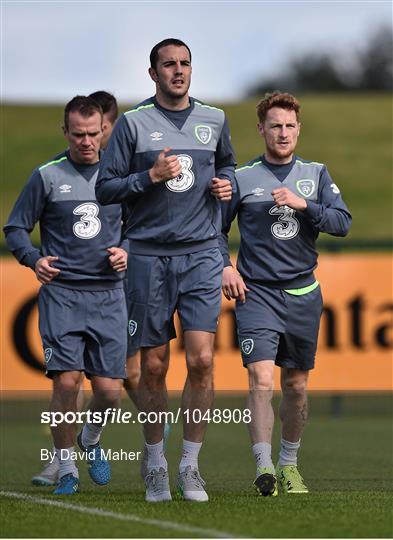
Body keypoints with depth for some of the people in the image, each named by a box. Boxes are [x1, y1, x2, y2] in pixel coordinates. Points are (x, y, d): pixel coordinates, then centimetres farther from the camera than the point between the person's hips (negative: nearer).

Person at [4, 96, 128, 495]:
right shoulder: (47, 176, 3)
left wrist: (127, 252, -1)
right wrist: (34, 259, -11)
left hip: (109, 295, 2)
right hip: (61, 293, -2)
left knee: (108, 390, -4)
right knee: (66, 381, -12)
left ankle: (91, 440, 29)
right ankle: (66, 469, 4)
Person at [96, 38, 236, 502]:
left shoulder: (213, 120, 10)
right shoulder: (133, 123, 0)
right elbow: (105, 189, -1)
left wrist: (226, 183, 7)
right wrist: (151, 176, -14)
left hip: (201, 255, 2)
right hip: (148, 257, -1)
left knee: (201, 359, -11)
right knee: (153, 367, 3)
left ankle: (190, 465, -1)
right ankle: (155, 463, 18)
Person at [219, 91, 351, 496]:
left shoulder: (316, 174, 9)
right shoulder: (241, 178, 3)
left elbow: (342, 222, -1)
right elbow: (216, 228, 10)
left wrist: (302, 205, -15)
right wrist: (225, 267, -6)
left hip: (303, 293, 3)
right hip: (256, 294, -3)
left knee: (296, 385, 9)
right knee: (260, 379, -17)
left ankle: (289, 466, 24)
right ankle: (264, 467, -23)